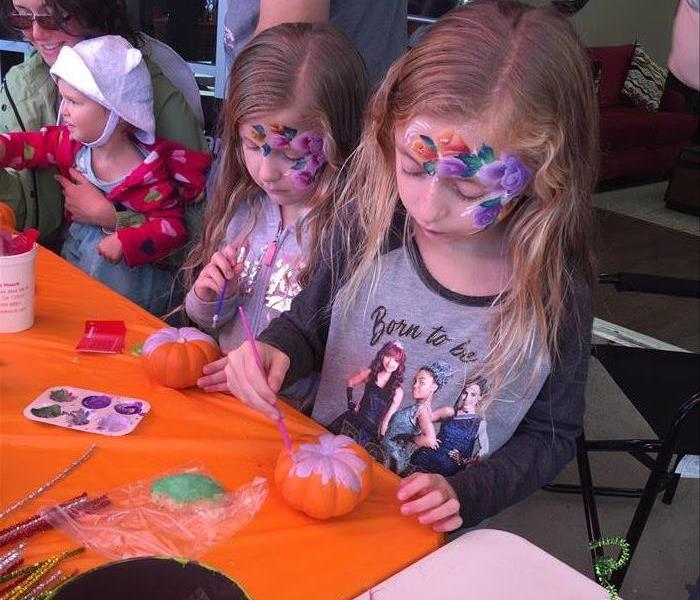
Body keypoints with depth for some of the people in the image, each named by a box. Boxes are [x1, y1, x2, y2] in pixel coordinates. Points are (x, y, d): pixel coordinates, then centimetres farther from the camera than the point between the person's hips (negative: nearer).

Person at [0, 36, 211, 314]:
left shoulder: (146, 175, -25)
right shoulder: (73, 142, -4)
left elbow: (171, 226, -24)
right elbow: (30, 146, 9)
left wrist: (125, 242, -35)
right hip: (74, 252, 7)